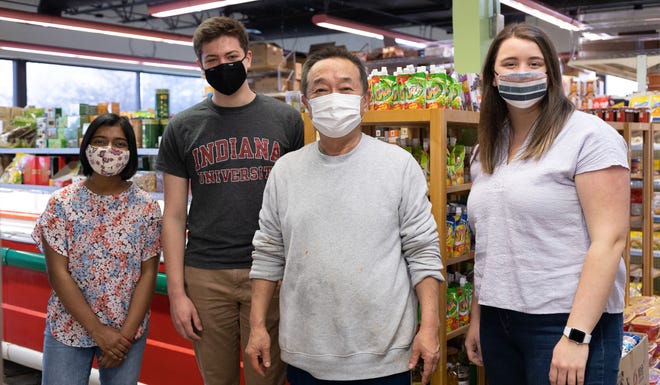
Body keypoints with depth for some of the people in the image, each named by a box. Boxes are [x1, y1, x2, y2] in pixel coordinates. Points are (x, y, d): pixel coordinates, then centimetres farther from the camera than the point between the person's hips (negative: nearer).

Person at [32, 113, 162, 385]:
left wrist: (126, 334, -11)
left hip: (128, 330, 1)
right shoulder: (62, 203, -5)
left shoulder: (146, 207, -3)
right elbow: (58, 273, -8)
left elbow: (148, 274, -3)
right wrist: (98, 330, -13)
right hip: (68, 327, 0)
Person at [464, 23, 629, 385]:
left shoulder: (589, 136, -10)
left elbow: (609, 239, -16)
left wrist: (576, 335, -20)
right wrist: (477, 317, 13)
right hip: (497, 321, 6)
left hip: (566, 320, -6)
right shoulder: (487, 150, 10)